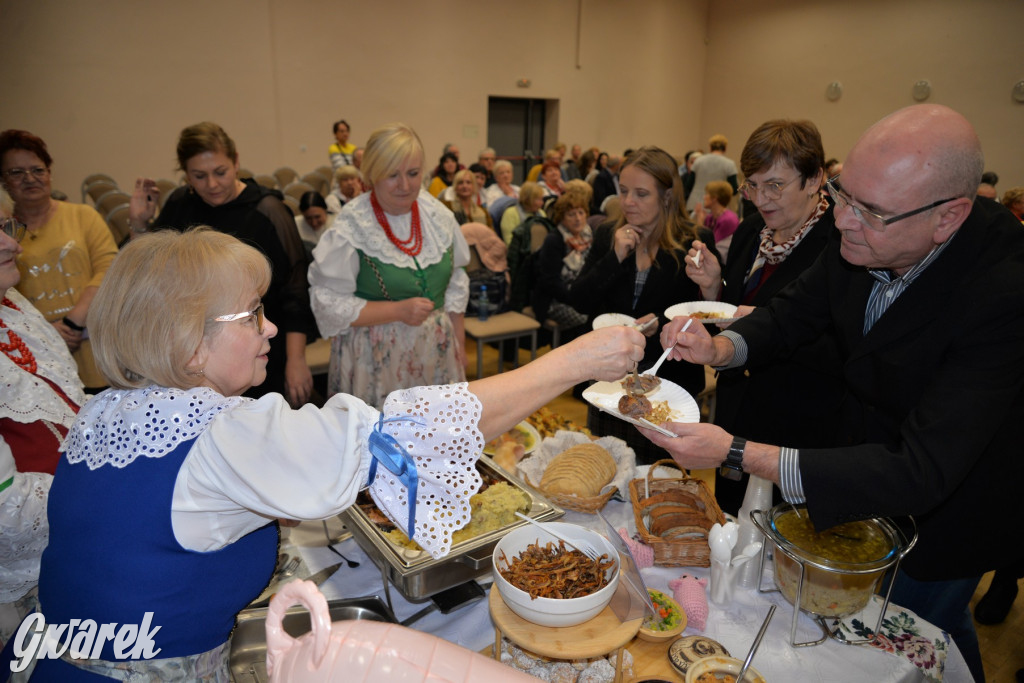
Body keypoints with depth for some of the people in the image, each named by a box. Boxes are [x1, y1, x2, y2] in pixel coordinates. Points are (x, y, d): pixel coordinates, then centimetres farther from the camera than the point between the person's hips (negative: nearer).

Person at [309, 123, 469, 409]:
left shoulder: (438, 215, 3)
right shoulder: (350, 228, -12)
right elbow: (329, 304, -12)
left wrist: (459, 347, 11)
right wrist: (398, 311, -18)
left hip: (437, 354, 4)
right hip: (377, 362, -4)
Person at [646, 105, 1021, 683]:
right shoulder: (858, 240, -19)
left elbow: (920, 476, -40)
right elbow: (794, 313, -2)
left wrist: (738, 454, -44)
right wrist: (719, 347, -24)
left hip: (942, 512, -5)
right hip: (869, 466, 5)